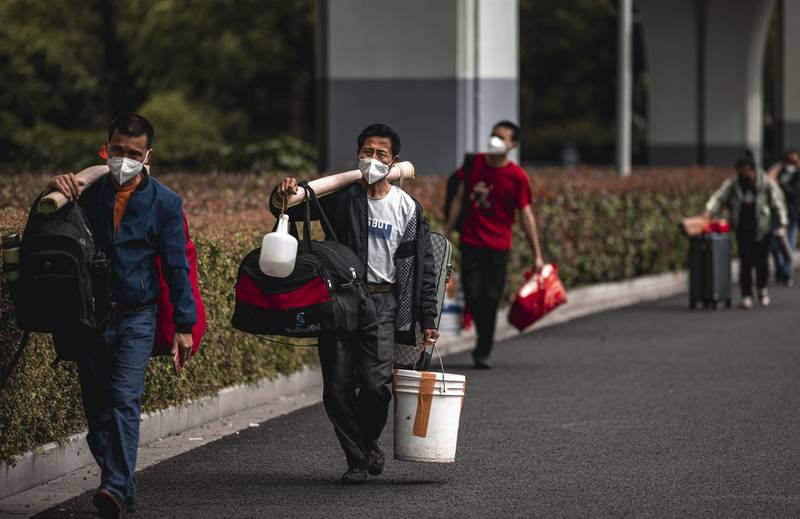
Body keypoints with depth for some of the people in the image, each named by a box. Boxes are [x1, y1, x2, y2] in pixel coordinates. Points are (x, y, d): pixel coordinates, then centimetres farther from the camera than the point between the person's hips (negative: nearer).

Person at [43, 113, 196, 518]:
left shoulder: (164, 203, -1)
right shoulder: (88, 191, 5)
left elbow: (176, 267, 1)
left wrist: (184, 325, -2)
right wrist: (54, 192, -11)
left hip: (136, 317, -3)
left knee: (124, 400, -19)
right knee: (96, 407, 5)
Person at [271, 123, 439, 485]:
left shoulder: (407, 208, 6)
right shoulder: (340, 196, 5)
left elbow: (423, 268, 9)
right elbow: (287, 210, 2)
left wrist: (428, 320, 5)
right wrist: (282, 195, -23)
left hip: (382, 303, -1)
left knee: (376, 383, -14)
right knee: (337, 389, -2)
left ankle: (368, 441, 15)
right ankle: (357, 458, 16)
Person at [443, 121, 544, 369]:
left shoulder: (518, 177, -7)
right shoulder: (473, 163, 2)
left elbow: (526, 215, -5)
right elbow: (459, 199, 11)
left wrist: (537, 255, -6)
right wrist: (446, 233, 10)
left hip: (498, 247, -2)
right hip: (471, 243, 2)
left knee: (490, 300, 0)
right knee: (473, 297, -1)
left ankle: (483, 352, 14)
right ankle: (484, 343, 22)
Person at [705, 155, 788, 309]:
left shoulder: (767, 184, -5)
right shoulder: (732, 184, 0)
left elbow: (778, 204, -4)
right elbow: (719, 197, -4)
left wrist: (782, 224, -12)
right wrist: (709, 211, -21)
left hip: (762, 229, -1)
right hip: (743, 230, 1)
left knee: (761, 260, 2)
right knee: (745, 262, -5)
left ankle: (762, 289, 28)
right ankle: (746, 295, 2)